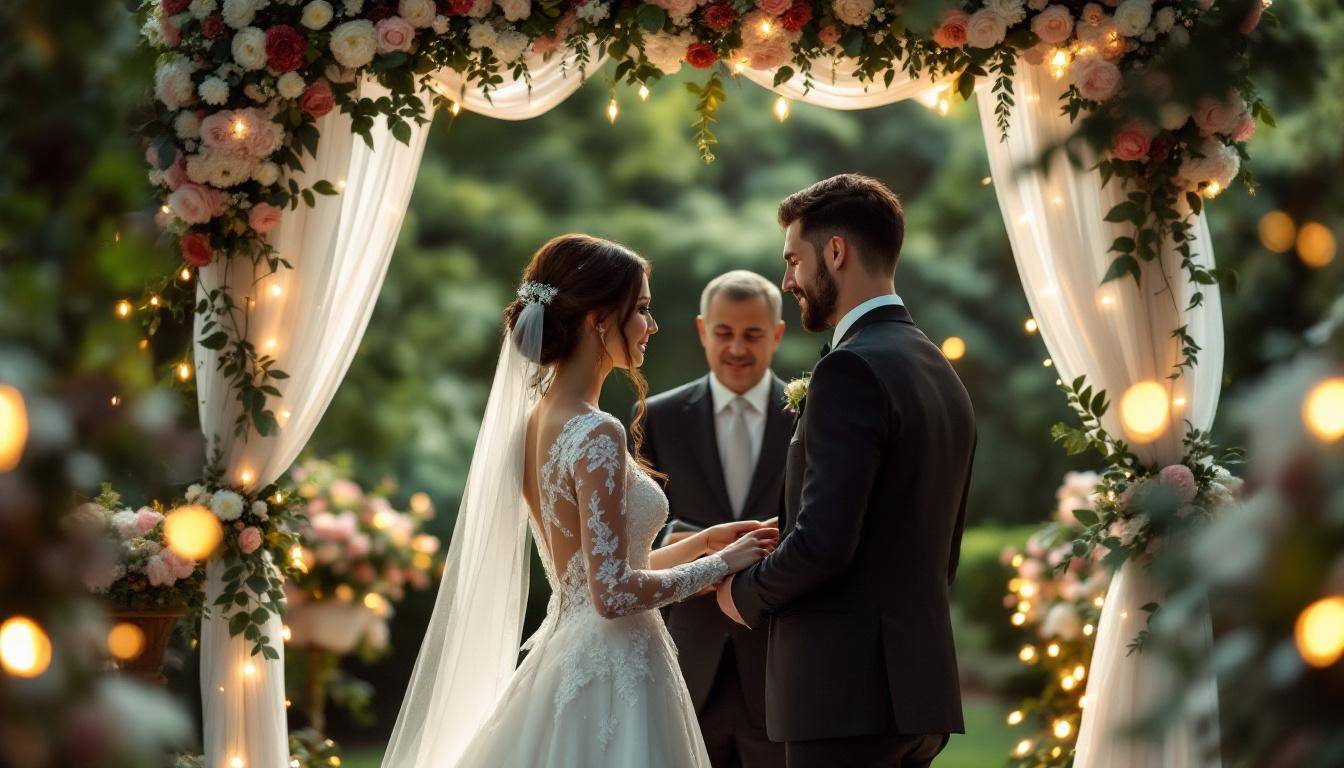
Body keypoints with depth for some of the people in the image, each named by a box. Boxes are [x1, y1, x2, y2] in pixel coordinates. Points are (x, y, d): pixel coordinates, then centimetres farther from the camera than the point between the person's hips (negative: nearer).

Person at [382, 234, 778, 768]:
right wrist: (721, 563, -9)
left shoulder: (536, 420, 9)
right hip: (613, 683, -9)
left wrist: (701, 542, 14)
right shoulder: (597, 435, -18)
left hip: (563, 661, 9)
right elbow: (614, 593, -21)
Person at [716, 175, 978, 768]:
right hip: (923, 682, 9)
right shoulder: (943, 376, 16)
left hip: (848, 694, -9)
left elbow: (823, 541, -21)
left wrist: (745, 593, -3)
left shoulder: (851, 369, -13)